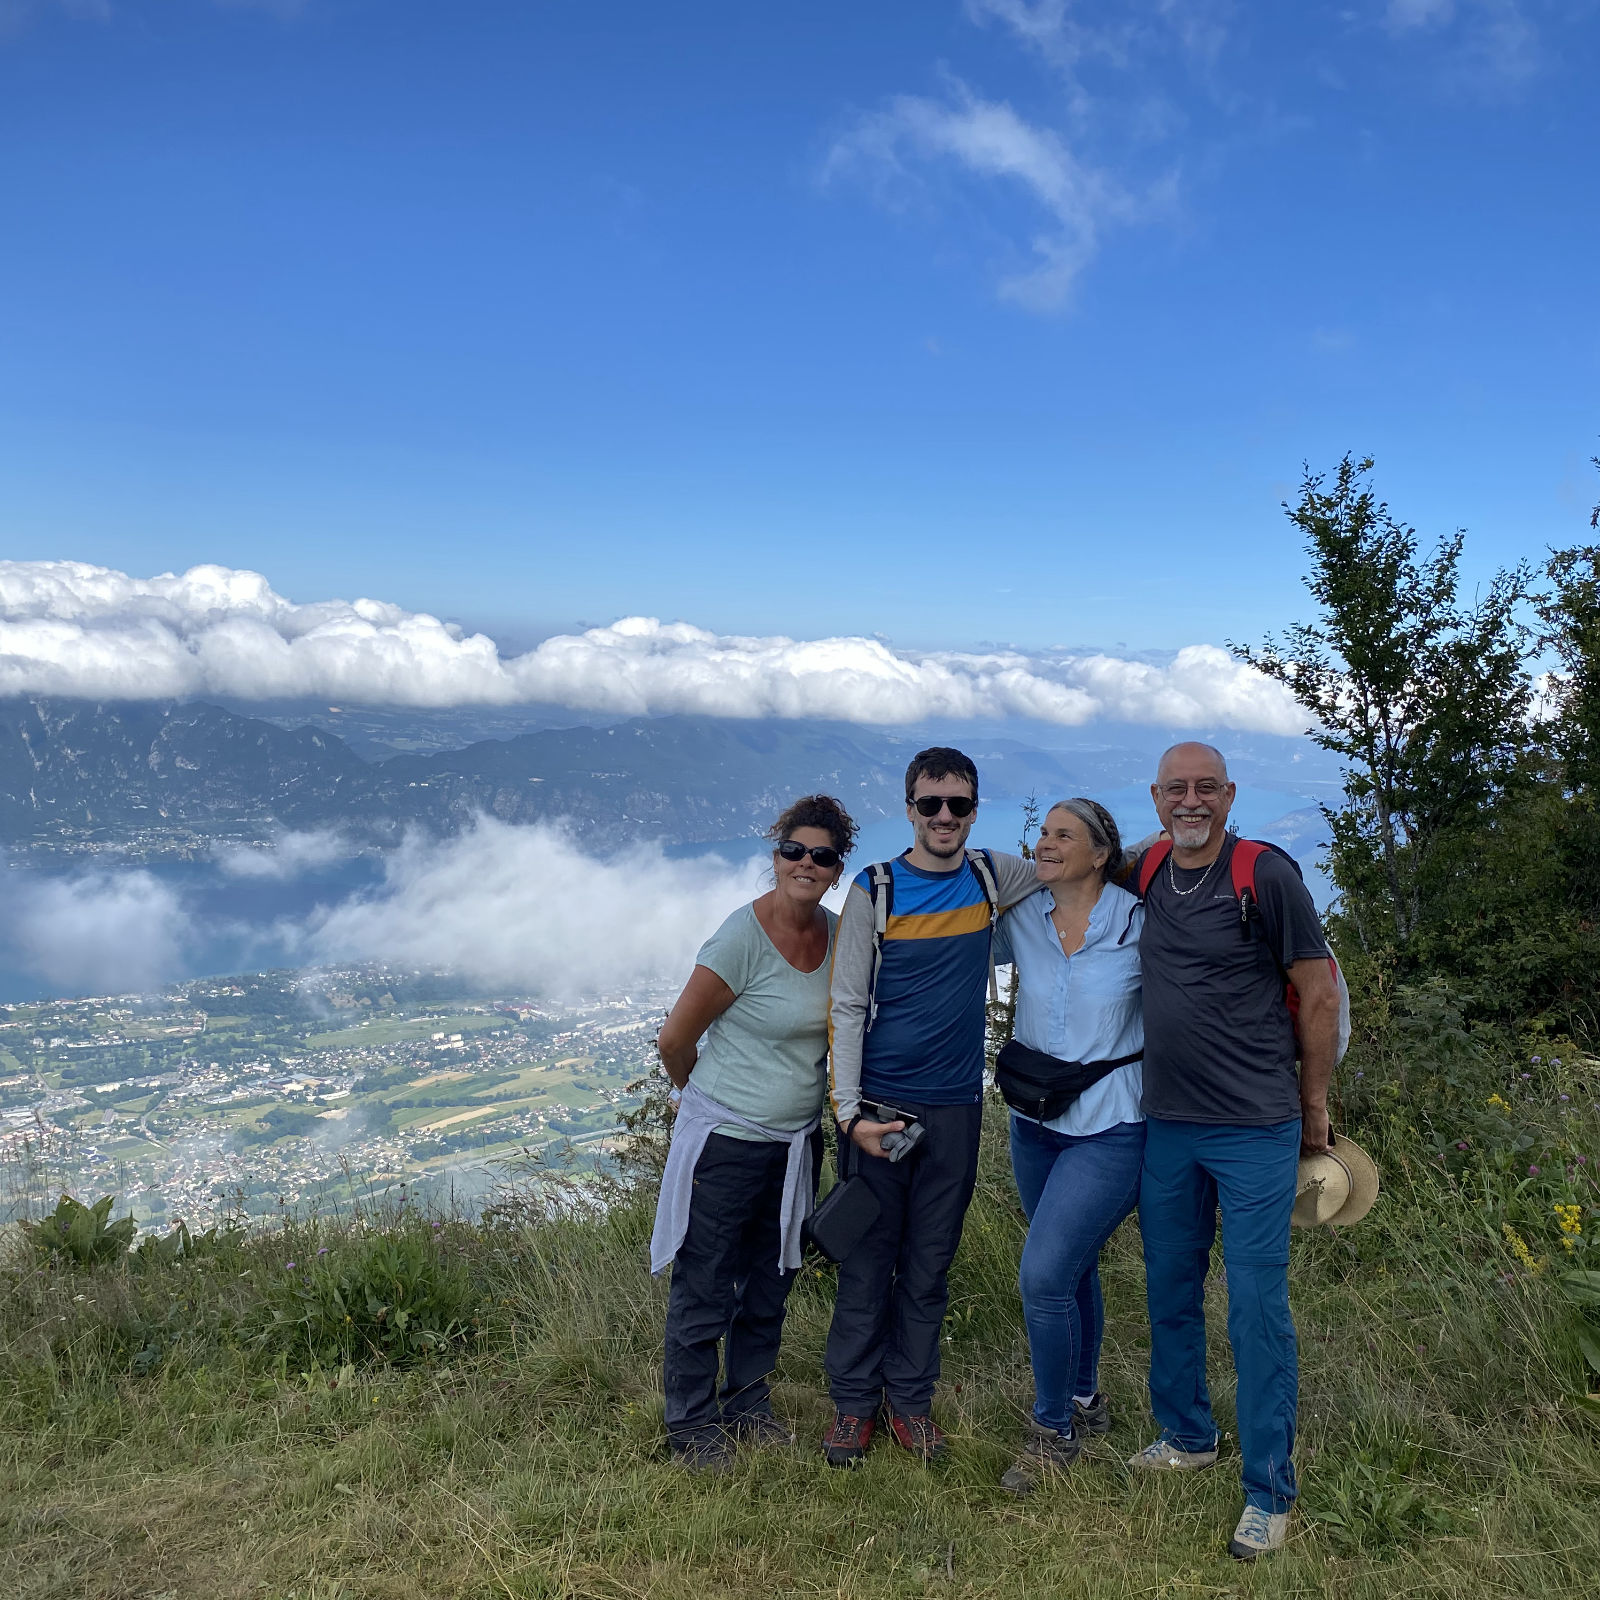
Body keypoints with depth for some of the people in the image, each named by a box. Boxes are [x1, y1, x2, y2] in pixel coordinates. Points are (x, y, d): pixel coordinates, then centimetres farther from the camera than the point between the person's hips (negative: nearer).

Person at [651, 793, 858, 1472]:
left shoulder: (837, 933, 0)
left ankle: (749, 1403, 38)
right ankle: (691, 1424, 25)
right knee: (706, 1289, 6)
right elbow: (675, 1040, -12)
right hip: (727, 1141, -6)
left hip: (797, 1139, 7)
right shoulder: (743, 938, -20)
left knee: (771, 1280, 19)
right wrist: (713, 1096, 4)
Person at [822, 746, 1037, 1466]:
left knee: (929, 1265, 11)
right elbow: (847, 1007, -5)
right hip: (878, 1107, -2)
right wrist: (849, 1112, -11)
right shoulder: (874, 890, -4)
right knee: (867, 1260, 5)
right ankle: (853, 1402, 21)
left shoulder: (993, 876, 4)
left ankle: (911, 1400, 25)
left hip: (956, 1107, 2)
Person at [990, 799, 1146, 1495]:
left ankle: (1053, 1430, 11)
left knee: (1044, 1275, -12)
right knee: (1072, 1269, 19)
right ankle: (1084, 1400, 42)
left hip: (1111, 1130, -5)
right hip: (1036, 1124, 5)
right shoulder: (1020, 920, -1)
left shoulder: (1140, 925, -12)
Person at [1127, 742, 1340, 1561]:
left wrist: (1311, 1107, 1)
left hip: (1254, 1130, -5)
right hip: (1165, 1124, 5)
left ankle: (1269, 1491, 14)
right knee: (1169, 1291, 16)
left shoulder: (1267, 876, -11)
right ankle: (1186, 1437, 36)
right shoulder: (1146, 877, 4)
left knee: (1257, 1306, 0)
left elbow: (1320, 994, -5)